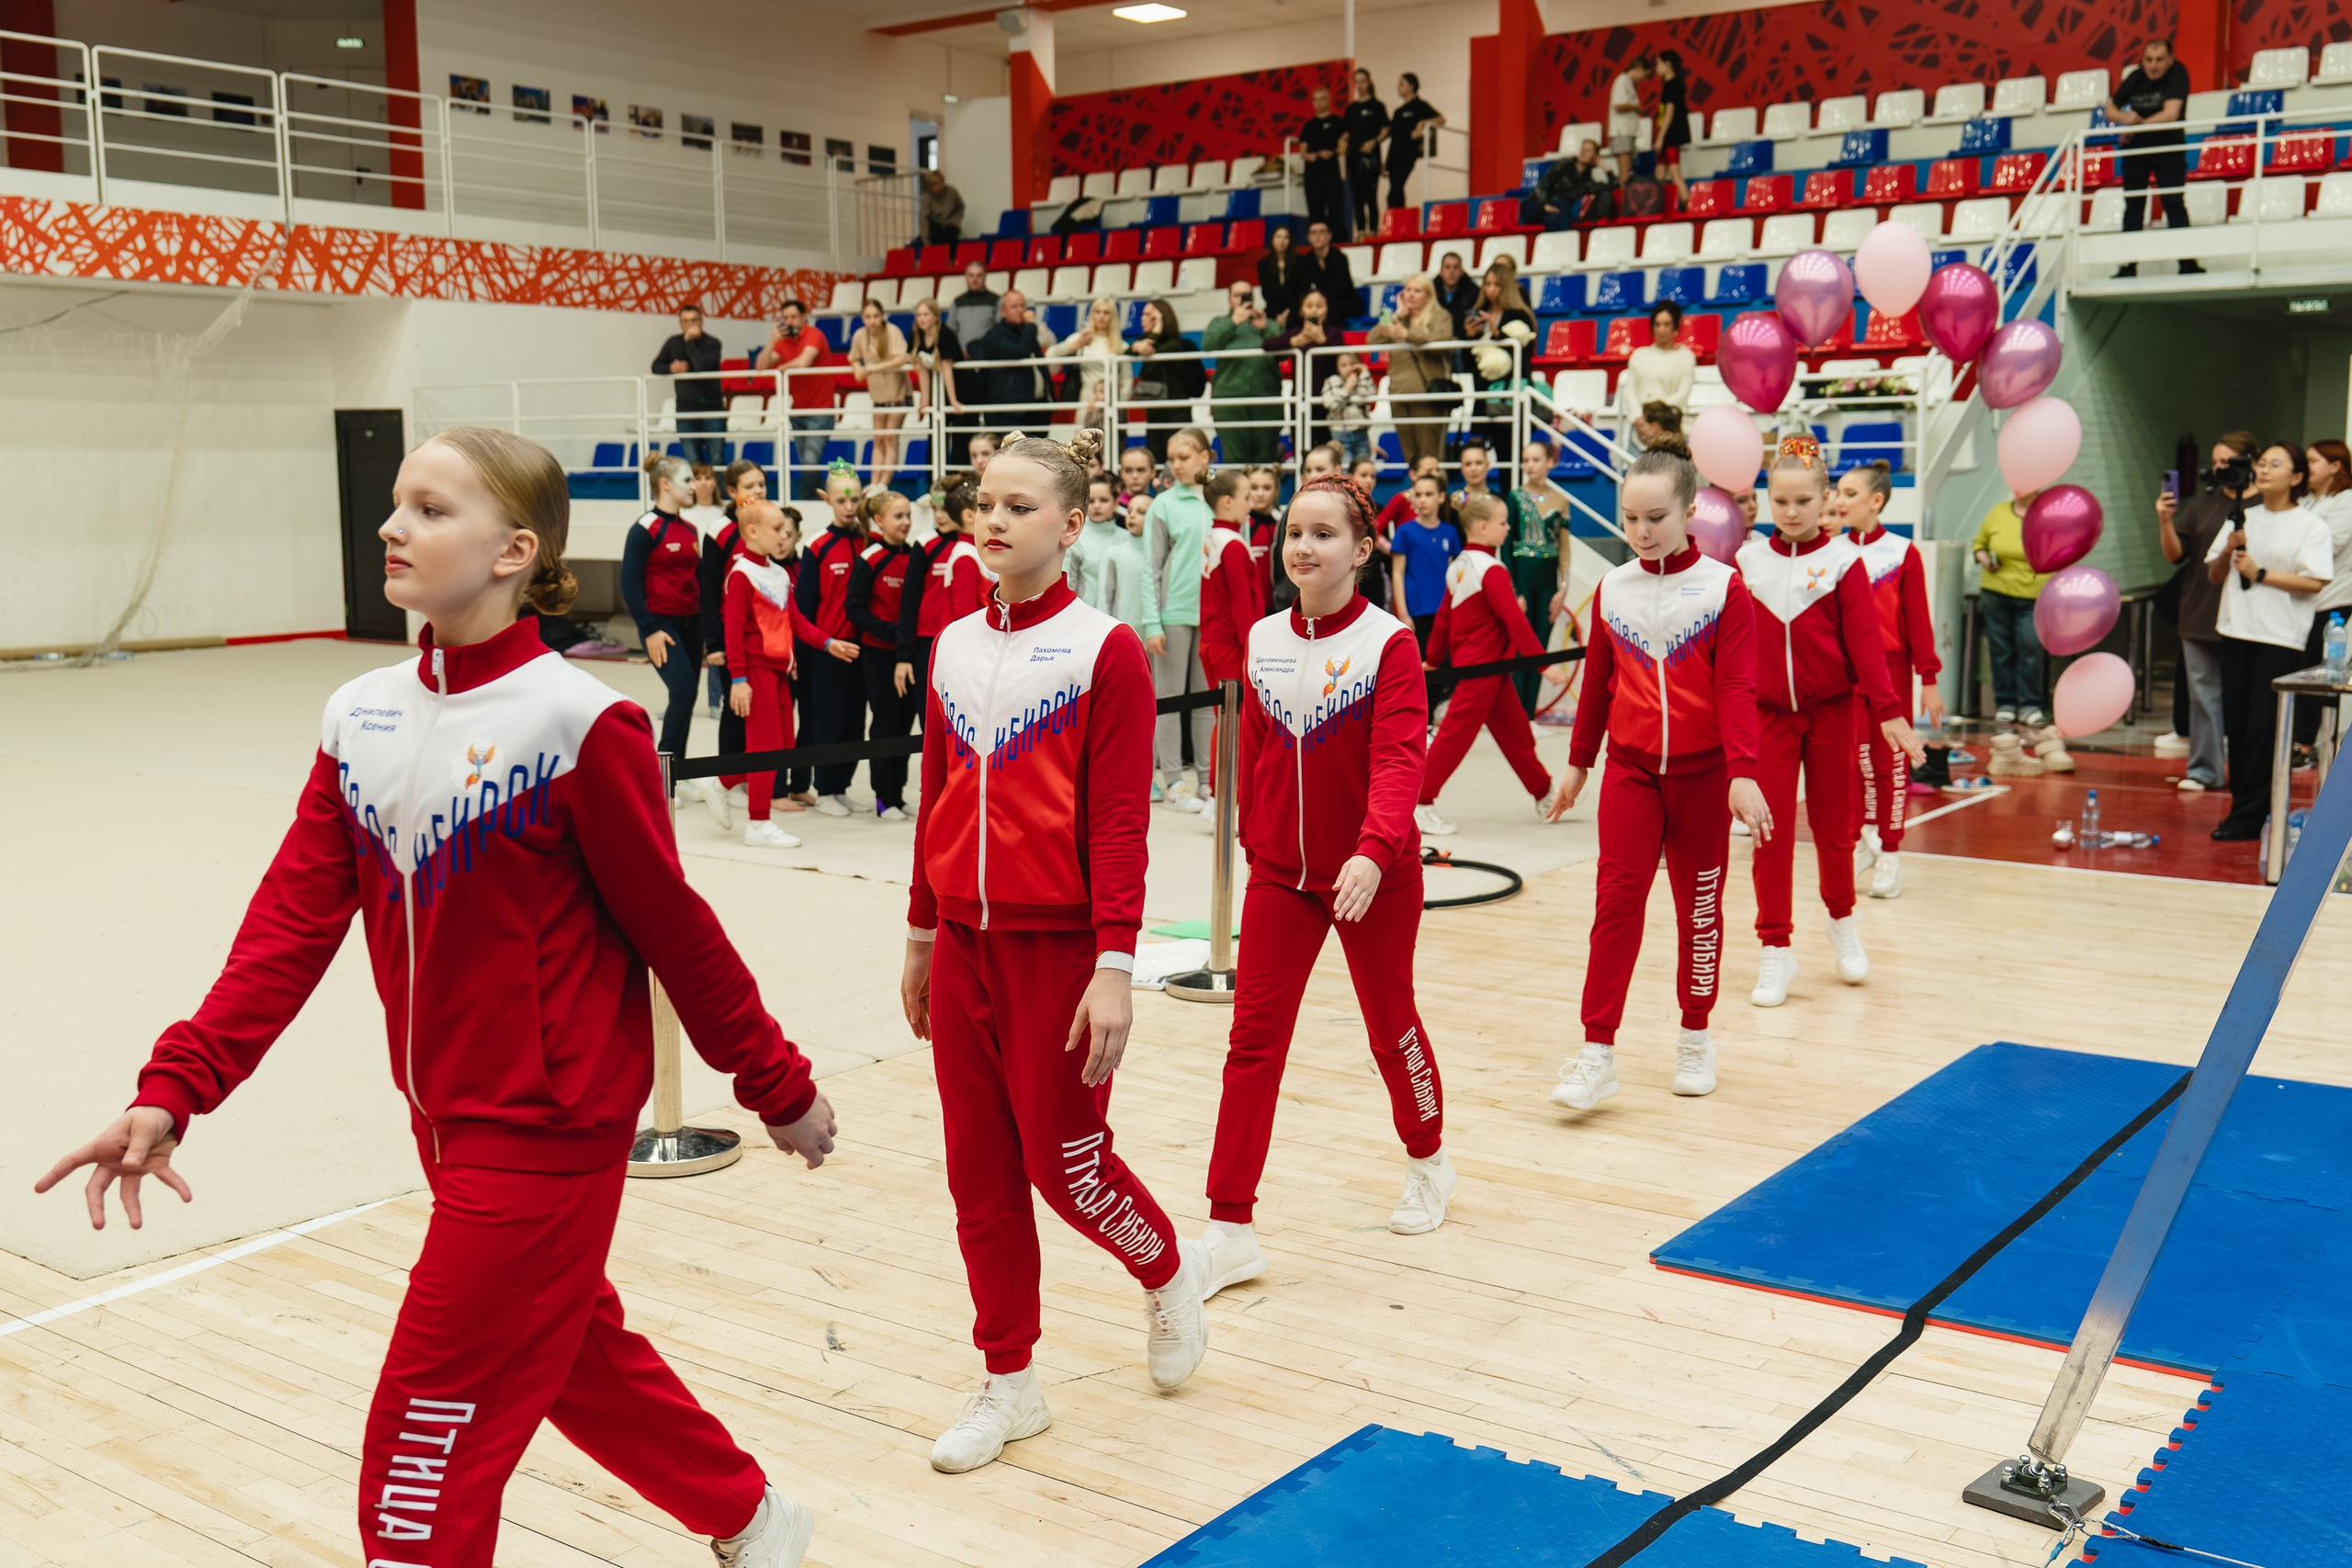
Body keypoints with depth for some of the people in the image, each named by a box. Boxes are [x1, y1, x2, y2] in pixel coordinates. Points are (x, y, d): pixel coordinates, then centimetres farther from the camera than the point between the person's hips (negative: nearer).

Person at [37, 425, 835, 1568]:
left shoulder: (578, 723, -18)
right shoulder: (360, 718, 2)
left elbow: (672, 926, -11)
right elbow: (292, 920, -2)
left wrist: (778, 1087, -3)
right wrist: (174, 1090, -11)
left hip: (546, 1126, -7)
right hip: (446, 1119, 7)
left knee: (428, 1450, 0)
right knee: (574, 1354, 23)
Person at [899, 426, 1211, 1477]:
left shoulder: (1104, 649, -9)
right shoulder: (953, 648, 8)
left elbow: (1120, 823, -12)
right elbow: (935, 800, 14)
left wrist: (1114, 967, -17)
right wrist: (921, 936, 16)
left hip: (1060, 945, -5)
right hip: (964, 943, 6)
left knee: (1063, 1160, 2)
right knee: (979, 1172, 10)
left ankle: (1171, 1275, 32)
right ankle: (1009, 1383, 24)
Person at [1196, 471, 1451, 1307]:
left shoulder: (1389, 643, -13)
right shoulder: (1263, 640, 1)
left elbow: (1400, 760, -23)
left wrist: (1373, 852, -36)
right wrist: (1254, 838, 14)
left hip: (1374, 876, -3)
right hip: (1281, 872, 4)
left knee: (1390, 1025, 14)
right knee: (1253, 1041, -2)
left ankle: (1427, 1160, 42)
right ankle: (1231, 1229, 2)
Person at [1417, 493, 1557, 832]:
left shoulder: (1458, 566, 10)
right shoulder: (1492, 570, -17)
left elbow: (1444, 616, 15)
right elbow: (1515, 620, -22)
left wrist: (1433, 660, 23)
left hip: (1467, 661, 10)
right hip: (1484, 667, -10)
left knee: (1515, 731, 16)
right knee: (1456, 733, -6)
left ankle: (1545, 798, 25)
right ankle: (1421, 805, -2)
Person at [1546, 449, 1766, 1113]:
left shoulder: (1723, 589, -6)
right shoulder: (1611, 591, 4)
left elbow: (1738, 688, -11)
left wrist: (1742, 774, -20)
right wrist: (1577, 762, 16)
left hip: (1703, 773, -2)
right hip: (1630, 770, 2)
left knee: (1699, 906, 9)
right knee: (1616, 900, -7)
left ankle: (1695, 1037, 26)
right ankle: (1598, 1051, -5)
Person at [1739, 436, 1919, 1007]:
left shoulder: (1842, 561, -3)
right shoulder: (1748, 560, 3)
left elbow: (1865, 641, -8)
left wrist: (1888, 711, -15)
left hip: (1832, 709, -1)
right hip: (1767, 712, 1)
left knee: (1833, 827, 10)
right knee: (1770, 832, -1)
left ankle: (1842, 921, 34)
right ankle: (1775, 950, 7)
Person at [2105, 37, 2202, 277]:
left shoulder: (2178, 74, -17)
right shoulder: (2135, 77, -6)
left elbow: (2170, 114, -27)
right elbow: (2111, 109, 1)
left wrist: (2137, 125, -22)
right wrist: (2125, 118, -21)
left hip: (2168, 148, -4)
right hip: (2135, 149, 4)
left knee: (2174, 203, -11)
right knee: (2133, 207, 6)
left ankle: (2186, 262, -10)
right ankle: (2129, 265, 12)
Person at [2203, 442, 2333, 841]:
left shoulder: (2311, 527, -1)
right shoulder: (2243, 519, 16)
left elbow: (2315, 582, -13)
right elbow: (2214, 575, 17)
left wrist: (2259, 574, -14)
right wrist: (2228, 550, -3)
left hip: (2281, 638, -5)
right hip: (2237, 631, 6)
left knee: (2263, 727, -7)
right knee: (2236, 723, 5)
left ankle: (2248, 816, -4)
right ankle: (2241, 804, 14)